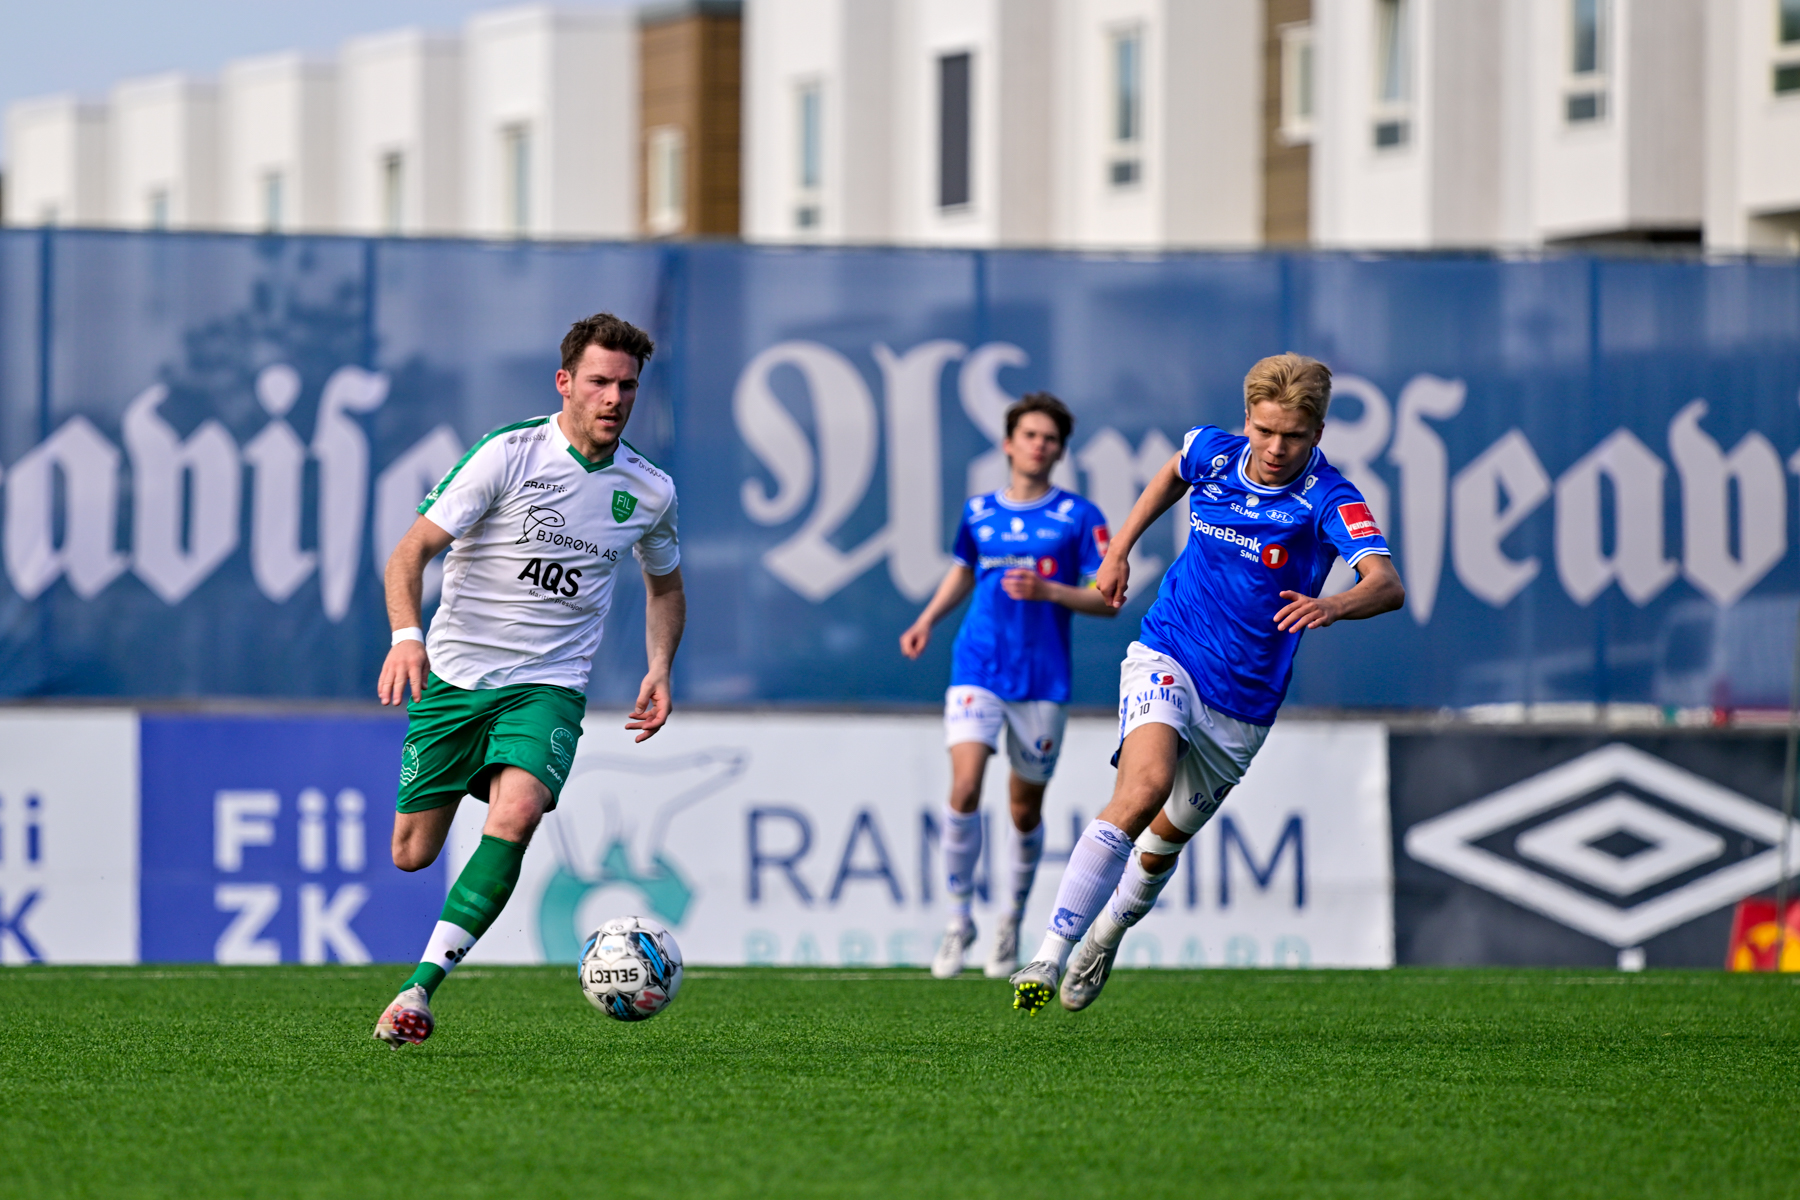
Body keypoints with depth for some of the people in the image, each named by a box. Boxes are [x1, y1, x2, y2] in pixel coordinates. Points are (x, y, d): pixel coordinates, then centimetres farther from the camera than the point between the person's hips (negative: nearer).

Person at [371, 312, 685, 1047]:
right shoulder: (510, 454, -10)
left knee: (515, 817, -27)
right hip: (455, 674, -1)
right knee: (412, 854, 0)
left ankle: (420, 987, -25)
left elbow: (664, 584, 24)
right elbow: (412, 551, -12)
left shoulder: (649, 491, 3)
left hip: (547, 688, 1)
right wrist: (406, 635, -29)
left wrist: (659, 669, 7)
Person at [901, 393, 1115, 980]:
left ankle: (1011, 923, 30)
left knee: (1026, 810, 7)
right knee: (964, 788, -18)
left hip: (1043, 681, -1)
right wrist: (928, 619, 14)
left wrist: (1048, 591, -18)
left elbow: (1107, 598, -3)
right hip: (978, 668, 1)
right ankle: (959, 920, -5)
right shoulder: (978, 512, 9)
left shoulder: (1079, 517, 0)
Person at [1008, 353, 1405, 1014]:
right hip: (1166, 659, 0)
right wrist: (1119, 549, 21)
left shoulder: (1328, 500, -17)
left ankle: (1106, 934, 47)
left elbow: (1387, 585, -35)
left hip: (1243, 705, 0)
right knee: (1147, 784, -28)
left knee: (1163, 841, 13)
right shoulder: (1211, 452, -5)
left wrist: (1333, 606, -55)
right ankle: (1049, 954, -34)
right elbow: (1175, 470, 23)